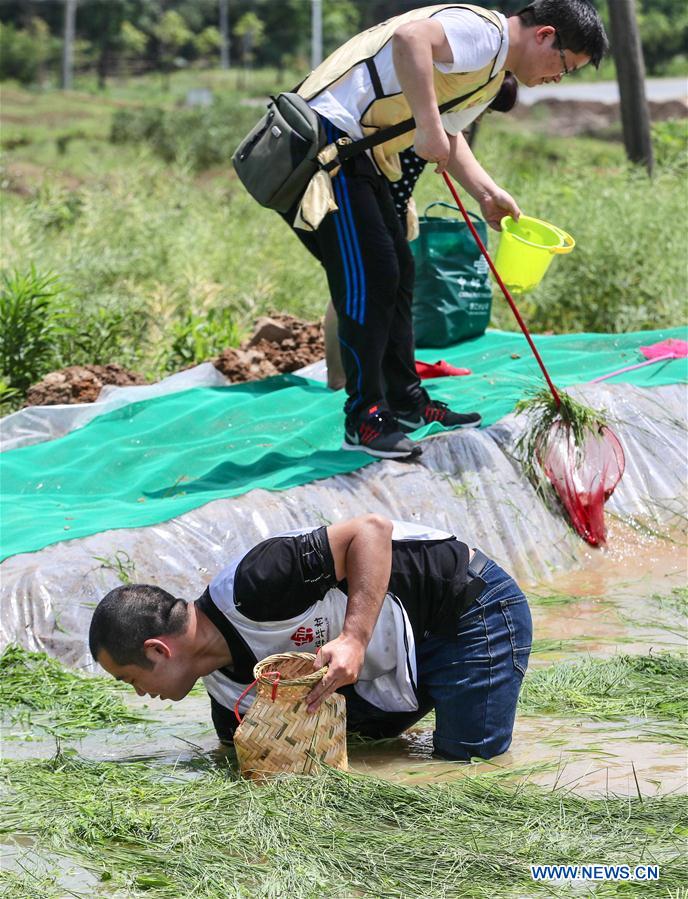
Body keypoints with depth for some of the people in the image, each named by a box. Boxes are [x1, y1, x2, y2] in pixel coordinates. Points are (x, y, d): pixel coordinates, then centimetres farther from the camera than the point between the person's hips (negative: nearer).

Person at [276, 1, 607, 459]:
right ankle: (364, 419, -6)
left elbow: (447, 131, 29)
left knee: (397, 273, 15)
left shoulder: (492, 68, 19)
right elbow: (409, 37, -33)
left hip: (359, 150, 11)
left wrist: (487, 192, 16)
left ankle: (405, 402, 24)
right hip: (327, 134, -11)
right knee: (369, 277, -11)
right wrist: (429, 128, -34)